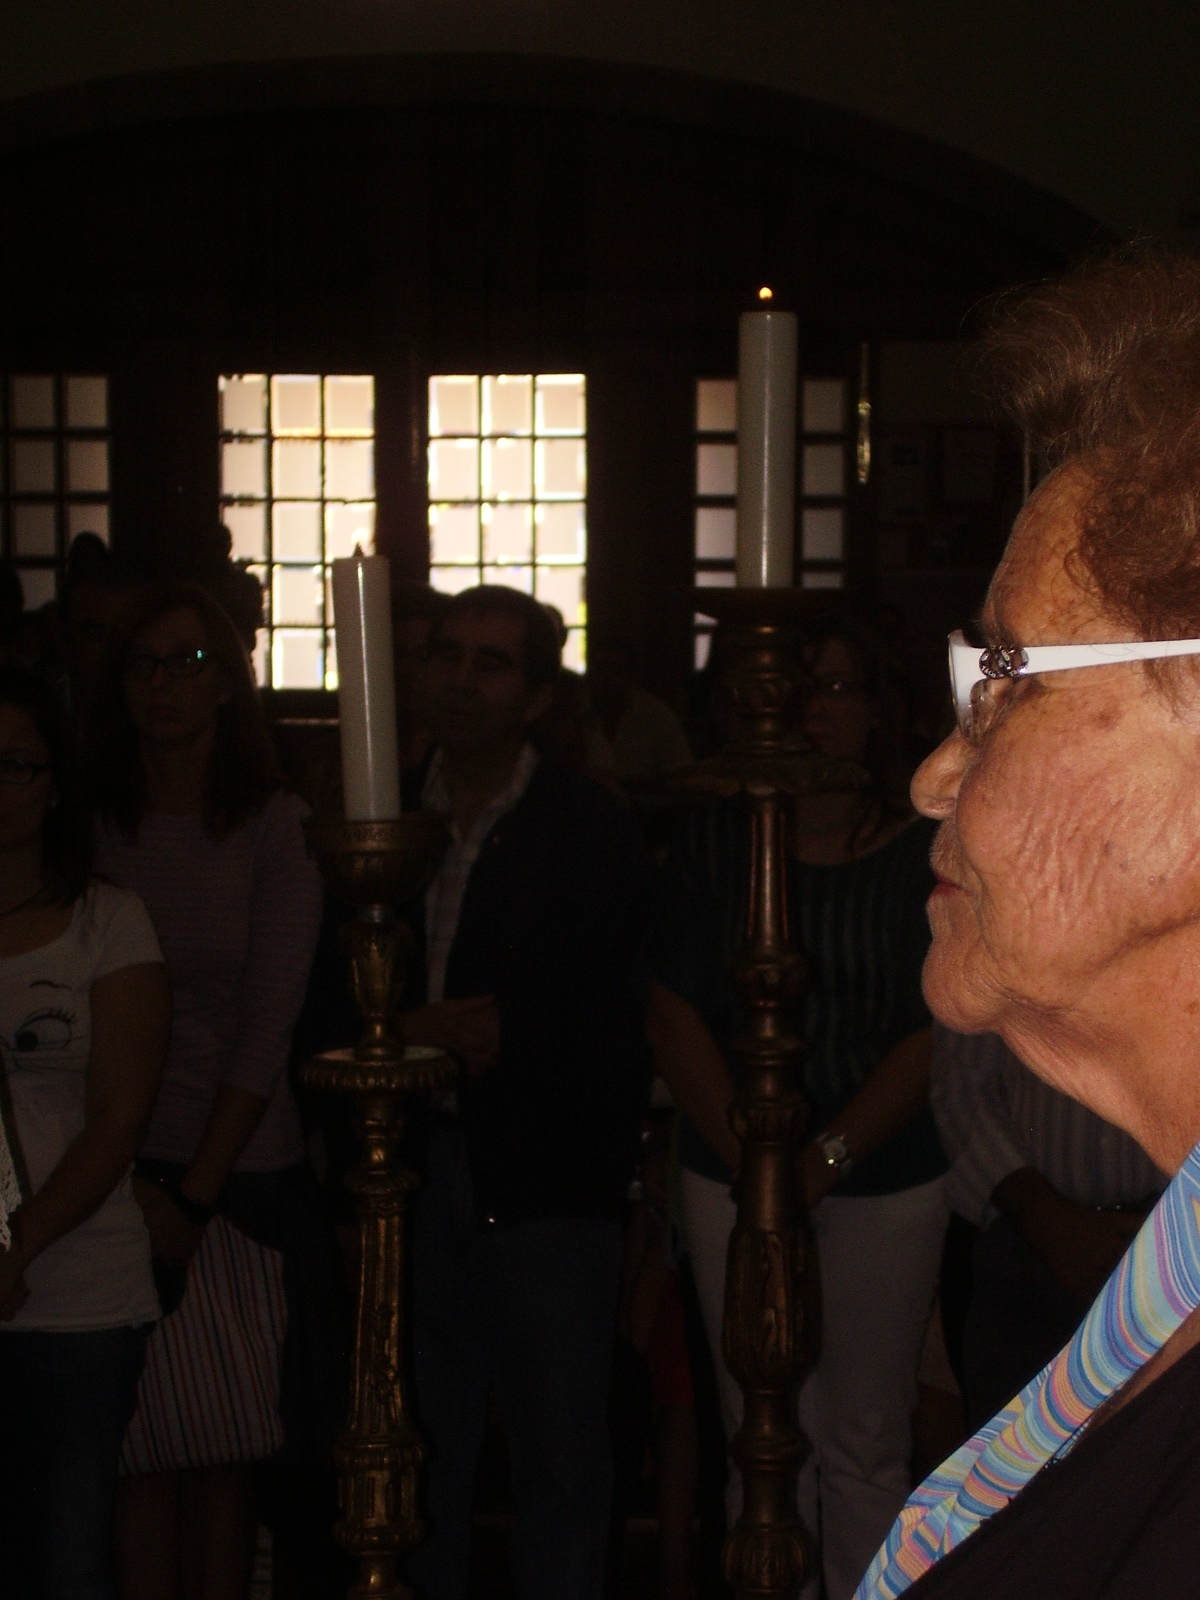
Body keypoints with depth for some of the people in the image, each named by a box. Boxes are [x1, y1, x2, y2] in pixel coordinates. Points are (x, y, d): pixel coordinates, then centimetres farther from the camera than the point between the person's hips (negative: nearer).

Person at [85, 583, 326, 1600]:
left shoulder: (275, 826, 0)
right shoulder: (92, 825, 5)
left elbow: (268, 1026, -3)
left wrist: (195, 1194, -7)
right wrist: (134, 1183, -6)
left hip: (242, 1169, -1)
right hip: (116, 1169, 1)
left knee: (224, 1450, 3)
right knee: (137, 1449, 0)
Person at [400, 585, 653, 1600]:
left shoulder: (595, 831, -1)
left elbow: (613, 1021, -7)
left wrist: (491, 1036, -15)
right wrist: (420, 1034, -10)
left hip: (547, 1181, -3)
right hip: (413, 1170, 3)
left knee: (562, 1459, 2)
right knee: (424, 1450, 11)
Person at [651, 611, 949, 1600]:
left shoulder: (925, 855, 1)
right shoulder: (713, 841, 4)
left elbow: (937, 1033, -3)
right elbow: (675, 1016, 2)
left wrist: (829, 1157, -12)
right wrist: (752, 1158, -8)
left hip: (886, 1184, -1)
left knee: (867, 1447, 4)